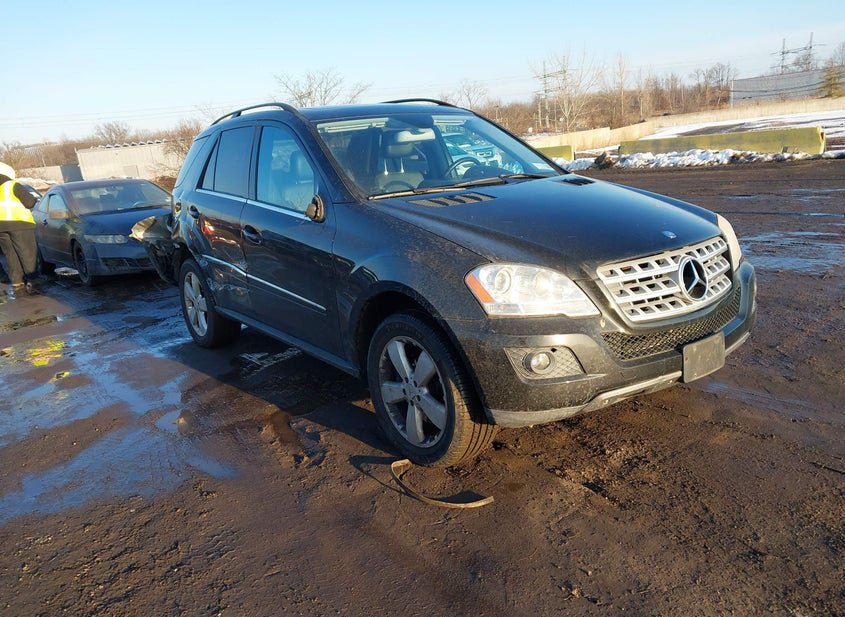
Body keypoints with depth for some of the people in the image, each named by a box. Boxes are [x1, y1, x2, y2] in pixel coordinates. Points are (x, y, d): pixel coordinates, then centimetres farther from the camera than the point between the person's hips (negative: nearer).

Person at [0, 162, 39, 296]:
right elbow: (30, 202, -4)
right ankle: (30, 281, -5)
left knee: (11, 255, 12)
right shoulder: (12, 186, -1)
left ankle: (16, 282, 12)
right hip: (18, 223, -5)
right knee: (27, 254, 0)